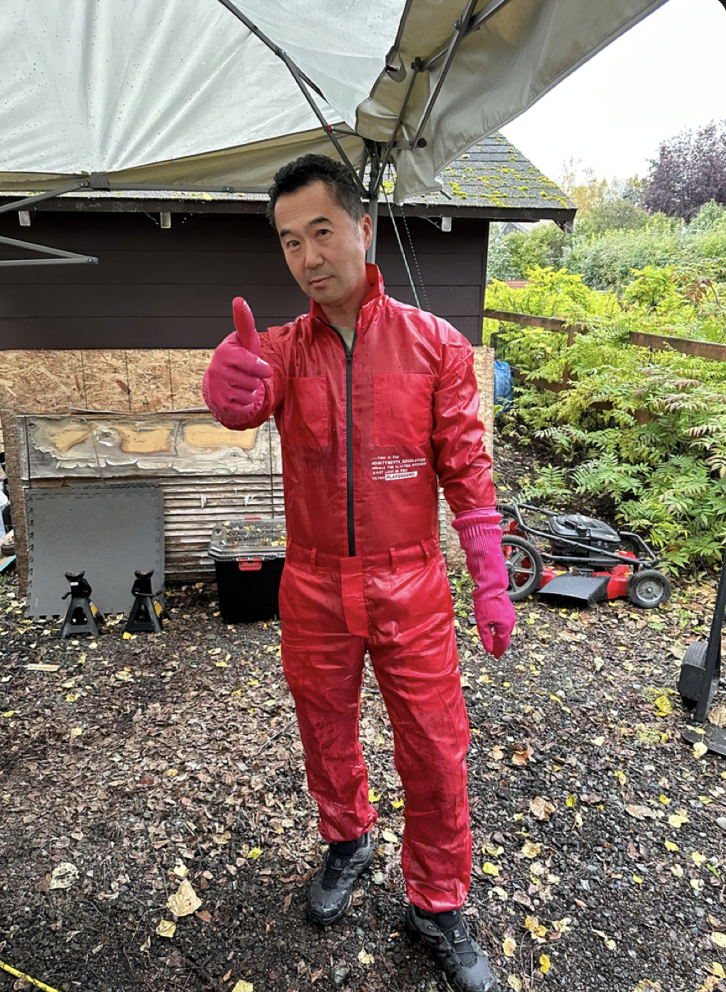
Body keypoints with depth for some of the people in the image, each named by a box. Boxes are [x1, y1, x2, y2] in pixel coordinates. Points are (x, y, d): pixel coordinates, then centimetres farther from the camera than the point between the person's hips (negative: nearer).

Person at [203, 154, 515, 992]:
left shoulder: (434, 344, -5)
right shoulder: (284, 349, 0)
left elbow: (466, 469, -4)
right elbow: (236, 407, -22)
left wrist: (491, 583, -5)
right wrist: (233, 373, -46)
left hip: (410, 590, -1)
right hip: (314, 588, 2)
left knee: (435, 751, 7)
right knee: (326, 735, 20)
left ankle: (436, 906, 32)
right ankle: (348, 842, 49)